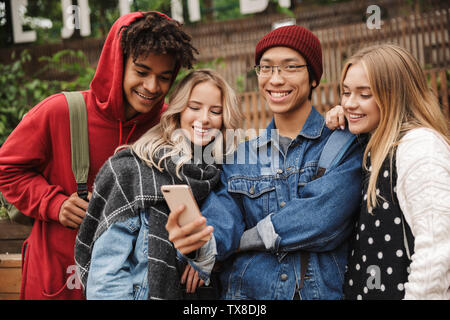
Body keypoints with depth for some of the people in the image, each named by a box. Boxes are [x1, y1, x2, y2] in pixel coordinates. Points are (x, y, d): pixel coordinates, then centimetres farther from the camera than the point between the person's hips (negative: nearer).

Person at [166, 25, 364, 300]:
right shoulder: (240, 155, 11)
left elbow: (325, 215, -14)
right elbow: (222, 216, -2)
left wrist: (240, 240, -10)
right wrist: (203, 248, -23)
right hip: (247, 291, 2)